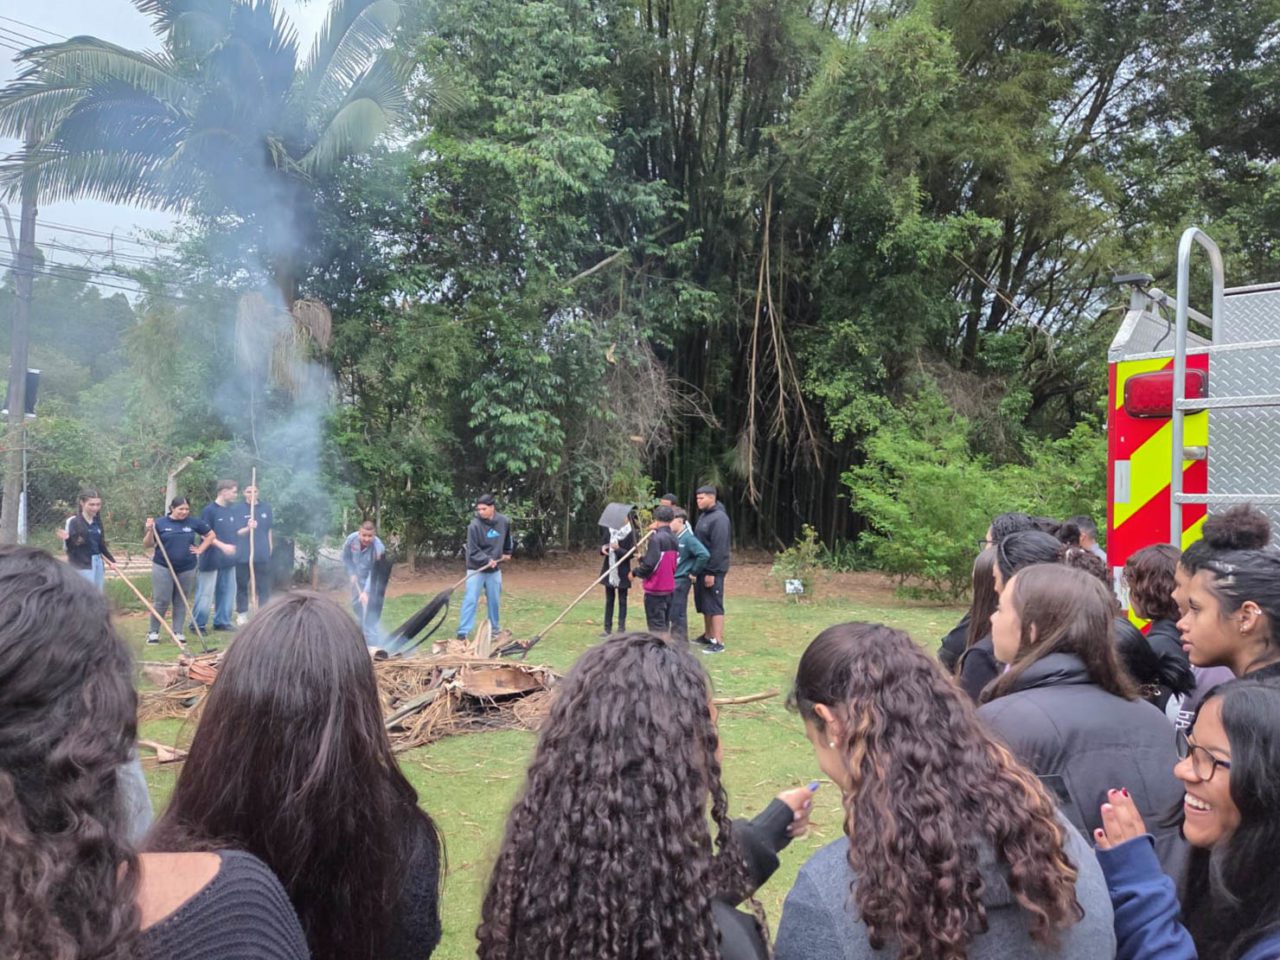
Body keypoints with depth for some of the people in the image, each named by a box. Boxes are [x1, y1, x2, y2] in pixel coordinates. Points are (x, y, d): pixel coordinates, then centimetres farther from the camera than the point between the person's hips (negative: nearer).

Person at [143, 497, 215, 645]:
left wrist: (200, 550, 5)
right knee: (161, 601, -3)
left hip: (187, 569, 2)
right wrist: (150, 531, -18)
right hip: (163, 568, -2)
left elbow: (211, 535, 14)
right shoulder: (160, 523, -3)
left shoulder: (193, 523, 2)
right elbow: (147, 545, -1)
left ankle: (178, 632, 15)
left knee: (181, 601, 7)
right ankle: (153, 632, 11)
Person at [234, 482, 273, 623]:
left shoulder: (266, 507, 5)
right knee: (242, 585, 6)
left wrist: (270, 547, 16)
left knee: (264, 585, 5)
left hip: (262, 553, 2)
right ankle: (242, 614, 16)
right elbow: (237, 533, -8)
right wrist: (248, 528, -28)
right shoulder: (239, 509, -4)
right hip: (243, 553, -2)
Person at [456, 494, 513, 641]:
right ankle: (463, 632, -3)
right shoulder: (475, 525, -18)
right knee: (470, 600, -7)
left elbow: (507, 539, 17)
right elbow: (473, 551, -17)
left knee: (495, 600, 13)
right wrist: (487, 560, -26)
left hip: (494, 570, 4)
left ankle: (495, 629, 29)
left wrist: (507, 553, 22)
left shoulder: (504, 522, -6)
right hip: (476, 569, -4)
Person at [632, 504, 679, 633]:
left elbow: (650, 564, -21)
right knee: (664, 623, 16)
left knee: (656, 624, -4)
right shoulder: (674, 539, 8)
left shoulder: (656, 538, -17)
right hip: (669, 587, 8)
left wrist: (635, 572, -2)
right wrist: (643, 559, 20)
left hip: (655, 588, -8)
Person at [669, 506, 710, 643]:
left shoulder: (688, 538, -16)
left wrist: (694, 573, -17)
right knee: (664, 613, 15)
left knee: (677, 614, -1)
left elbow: (704, 554, -25)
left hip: (681, 581, -8)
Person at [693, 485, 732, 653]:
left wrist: (712, 572, -22)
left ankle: (718, 642, -4)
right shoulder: (703, 515, 13)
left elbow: (719, 548, -21)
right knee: (704, 604, 15)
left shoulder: (719, 518, -16)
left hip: (713, 570, -9)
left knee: (714, 605, -7)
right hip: (702, 568, 9)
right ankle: (708, 636, 26)